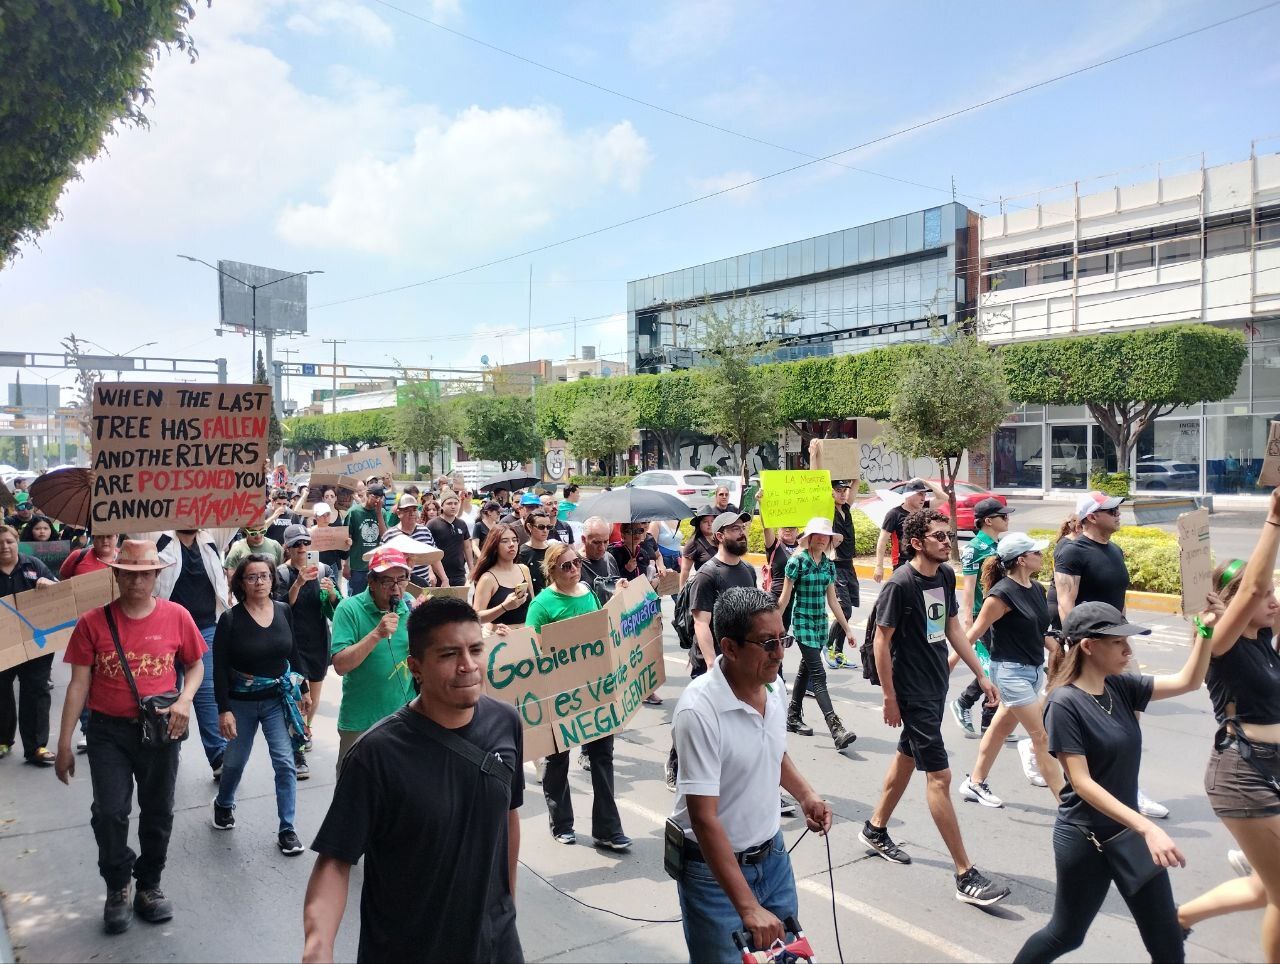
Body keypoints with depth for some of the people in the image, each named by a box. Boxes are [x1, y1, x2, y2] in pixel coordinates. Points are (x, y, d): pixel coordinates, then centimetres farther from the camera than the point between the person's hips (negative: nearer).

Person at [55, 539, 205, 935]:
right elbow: (79, 684, -2)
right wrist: (64, 743, -2)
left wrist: (184, 700, -12)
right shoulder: (93, 622, -7)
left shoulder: (176, 616, -6)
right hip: (108, 730, 0)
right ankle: (117, 888, 23)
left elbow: (195, 665, 7)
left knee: (158, 812, 11)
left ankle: (149, 885, 32)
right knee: (109, 812, -2)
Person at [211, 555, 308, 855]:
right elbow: (220, 669, -10)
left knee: (285, 763, -5)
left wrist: (302, 690, 11)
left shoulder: (285, 611, -3)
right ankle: (223, 804, 48)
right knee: (235, 761, 17)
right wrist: (224, 710, -13)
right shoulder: (230, 619, -12)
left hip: (279, 698, 1)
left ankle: (287, 829, 6)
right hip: (242, 702, -1)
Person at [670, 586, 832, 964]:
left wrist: (805, 794, 1)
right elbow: (703, 818, -28)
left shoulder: (775, 686, -5)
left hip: (773, 855, 7)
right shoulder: (699, 710, -28)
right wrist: (748, 906, -30)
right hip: (714, 866, -7)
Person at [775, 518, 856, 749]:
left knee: (806, 668, 14)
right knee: (818, 674, -10)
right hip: (802, 622, -6)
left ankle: (793, 717, 27)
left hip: (821, 623, 7)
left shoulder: (828, 565, 8)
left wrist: (847, 628, 12)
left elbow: (832, 601, 13)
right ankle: (836, 728, -16)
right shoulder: (797, 561, -9)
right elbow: (785, 597, -7)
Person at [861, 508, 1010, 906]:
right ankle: (965, 876, 2)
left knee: (908, 756, 20)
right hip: (912, 692, -8)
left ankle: (875, 830, 39)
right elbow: (881, 640, -15)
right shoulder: (900, 584, -19)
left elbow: (952, 628, 13)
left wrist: (980, 675, 12)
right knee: (940, 776, -5)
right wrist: (889, 697, -14)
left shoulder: (946, 575, 3)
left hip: (936, 685, 8)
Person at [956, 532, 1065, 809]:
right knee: (1043, 738, -5)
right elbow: (974, 634, -16)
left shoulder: (1037, 588, 5)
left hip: (1034, 670, 9)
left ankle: (974, 784, 31)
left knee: (1001, 726, 18)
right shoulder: (1003, 593, -19)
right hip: (1011, 671, -9)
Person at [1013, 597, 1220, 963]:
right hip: (1085, 839, -7)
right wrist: (1147, 828, -28)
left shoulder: (1120, 686, 0)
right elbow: (1082, 783, -23)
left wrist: (1206, 630, -15)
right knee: (1067, 934, 12)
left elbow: (1187, 682, -1)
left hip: (1129, 831, 7)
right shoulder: (1064, 703, -21)